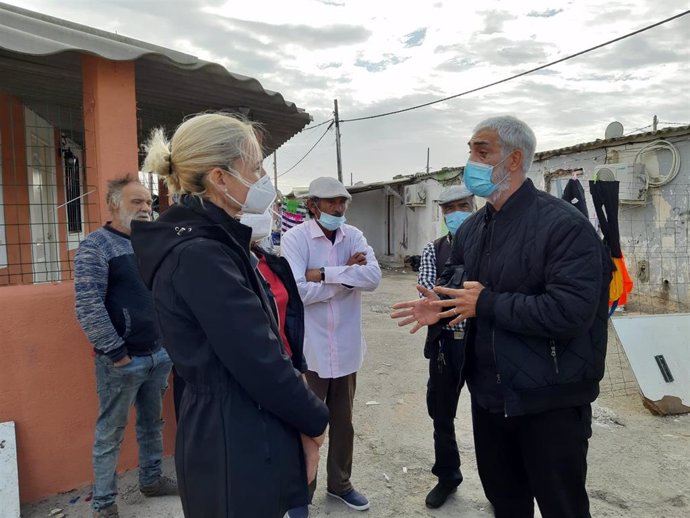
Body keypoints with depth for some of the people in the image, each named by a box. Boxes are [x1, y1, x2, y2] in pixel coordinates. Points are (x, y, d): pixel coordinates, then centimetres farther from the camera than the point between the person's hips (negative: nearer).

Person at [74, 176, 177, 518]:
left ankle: (151, 479, 37)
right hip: (122, 361, -6)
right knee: (110, 432, 7)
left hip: (159, 354, 7)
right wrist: (116, 352, -16)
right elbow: (88, 307, -18)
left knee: (153, 423, 19)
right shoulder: (96, 246, -11)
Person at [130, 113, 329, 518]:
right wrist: (314, 419, -8)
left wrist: (301, 414, 5)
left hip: (247, 435, 9)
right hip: (235, 450, -9)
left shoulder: (216, 243, 7)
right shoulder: (200, 256, -24)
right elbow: (258, 361, -24)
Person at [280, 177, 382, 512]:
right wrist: (348, 273, -16)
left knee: (343, 422, 20)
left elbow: (374, 277, -14)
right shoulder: (294, 238, -11)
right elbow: (297, 290, -23)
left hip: (346, 348, 5)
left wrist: (324, 273, -20)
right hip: (309, 350, -4)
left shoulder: (354, 236, 2)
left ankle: (339, 483, 41)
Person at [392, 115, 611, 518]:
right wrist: (439, 306, -7)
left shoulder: (563, 224, -19)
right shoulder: (471, 229, 6)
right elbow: (453, 282, 16)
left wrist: (487, 303, -24)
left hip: (551, 401, -7)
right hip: (490, 395, 7)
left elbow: (571, 310, -29)